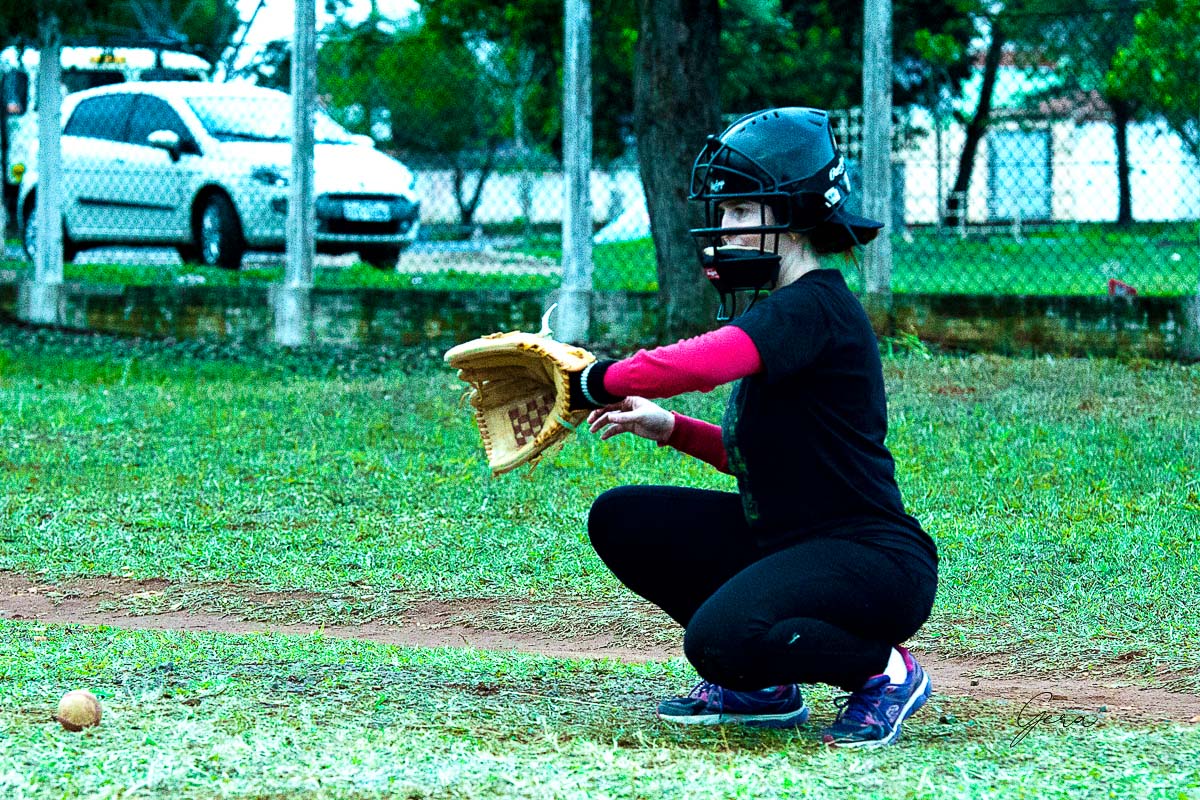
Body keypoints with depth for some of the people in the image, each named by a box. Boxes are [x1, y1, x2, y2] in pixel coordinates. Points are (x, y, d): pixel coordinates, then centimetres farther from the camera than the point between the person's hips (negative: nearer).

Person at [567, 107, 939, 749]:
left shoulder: (814, 309, -19)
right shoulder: (780, 309, 13)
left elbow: (697, 364, -37)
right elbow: (754, 455, 20)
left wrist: (593, 383, -22)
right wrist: (670, 429, 5)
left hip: (873, 563, -10)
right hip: (784, 540, 10)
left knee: (724, 636, -33)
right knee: (621, 521, 6)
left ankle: (884, 671, -5)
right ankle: (762, 687, 13)